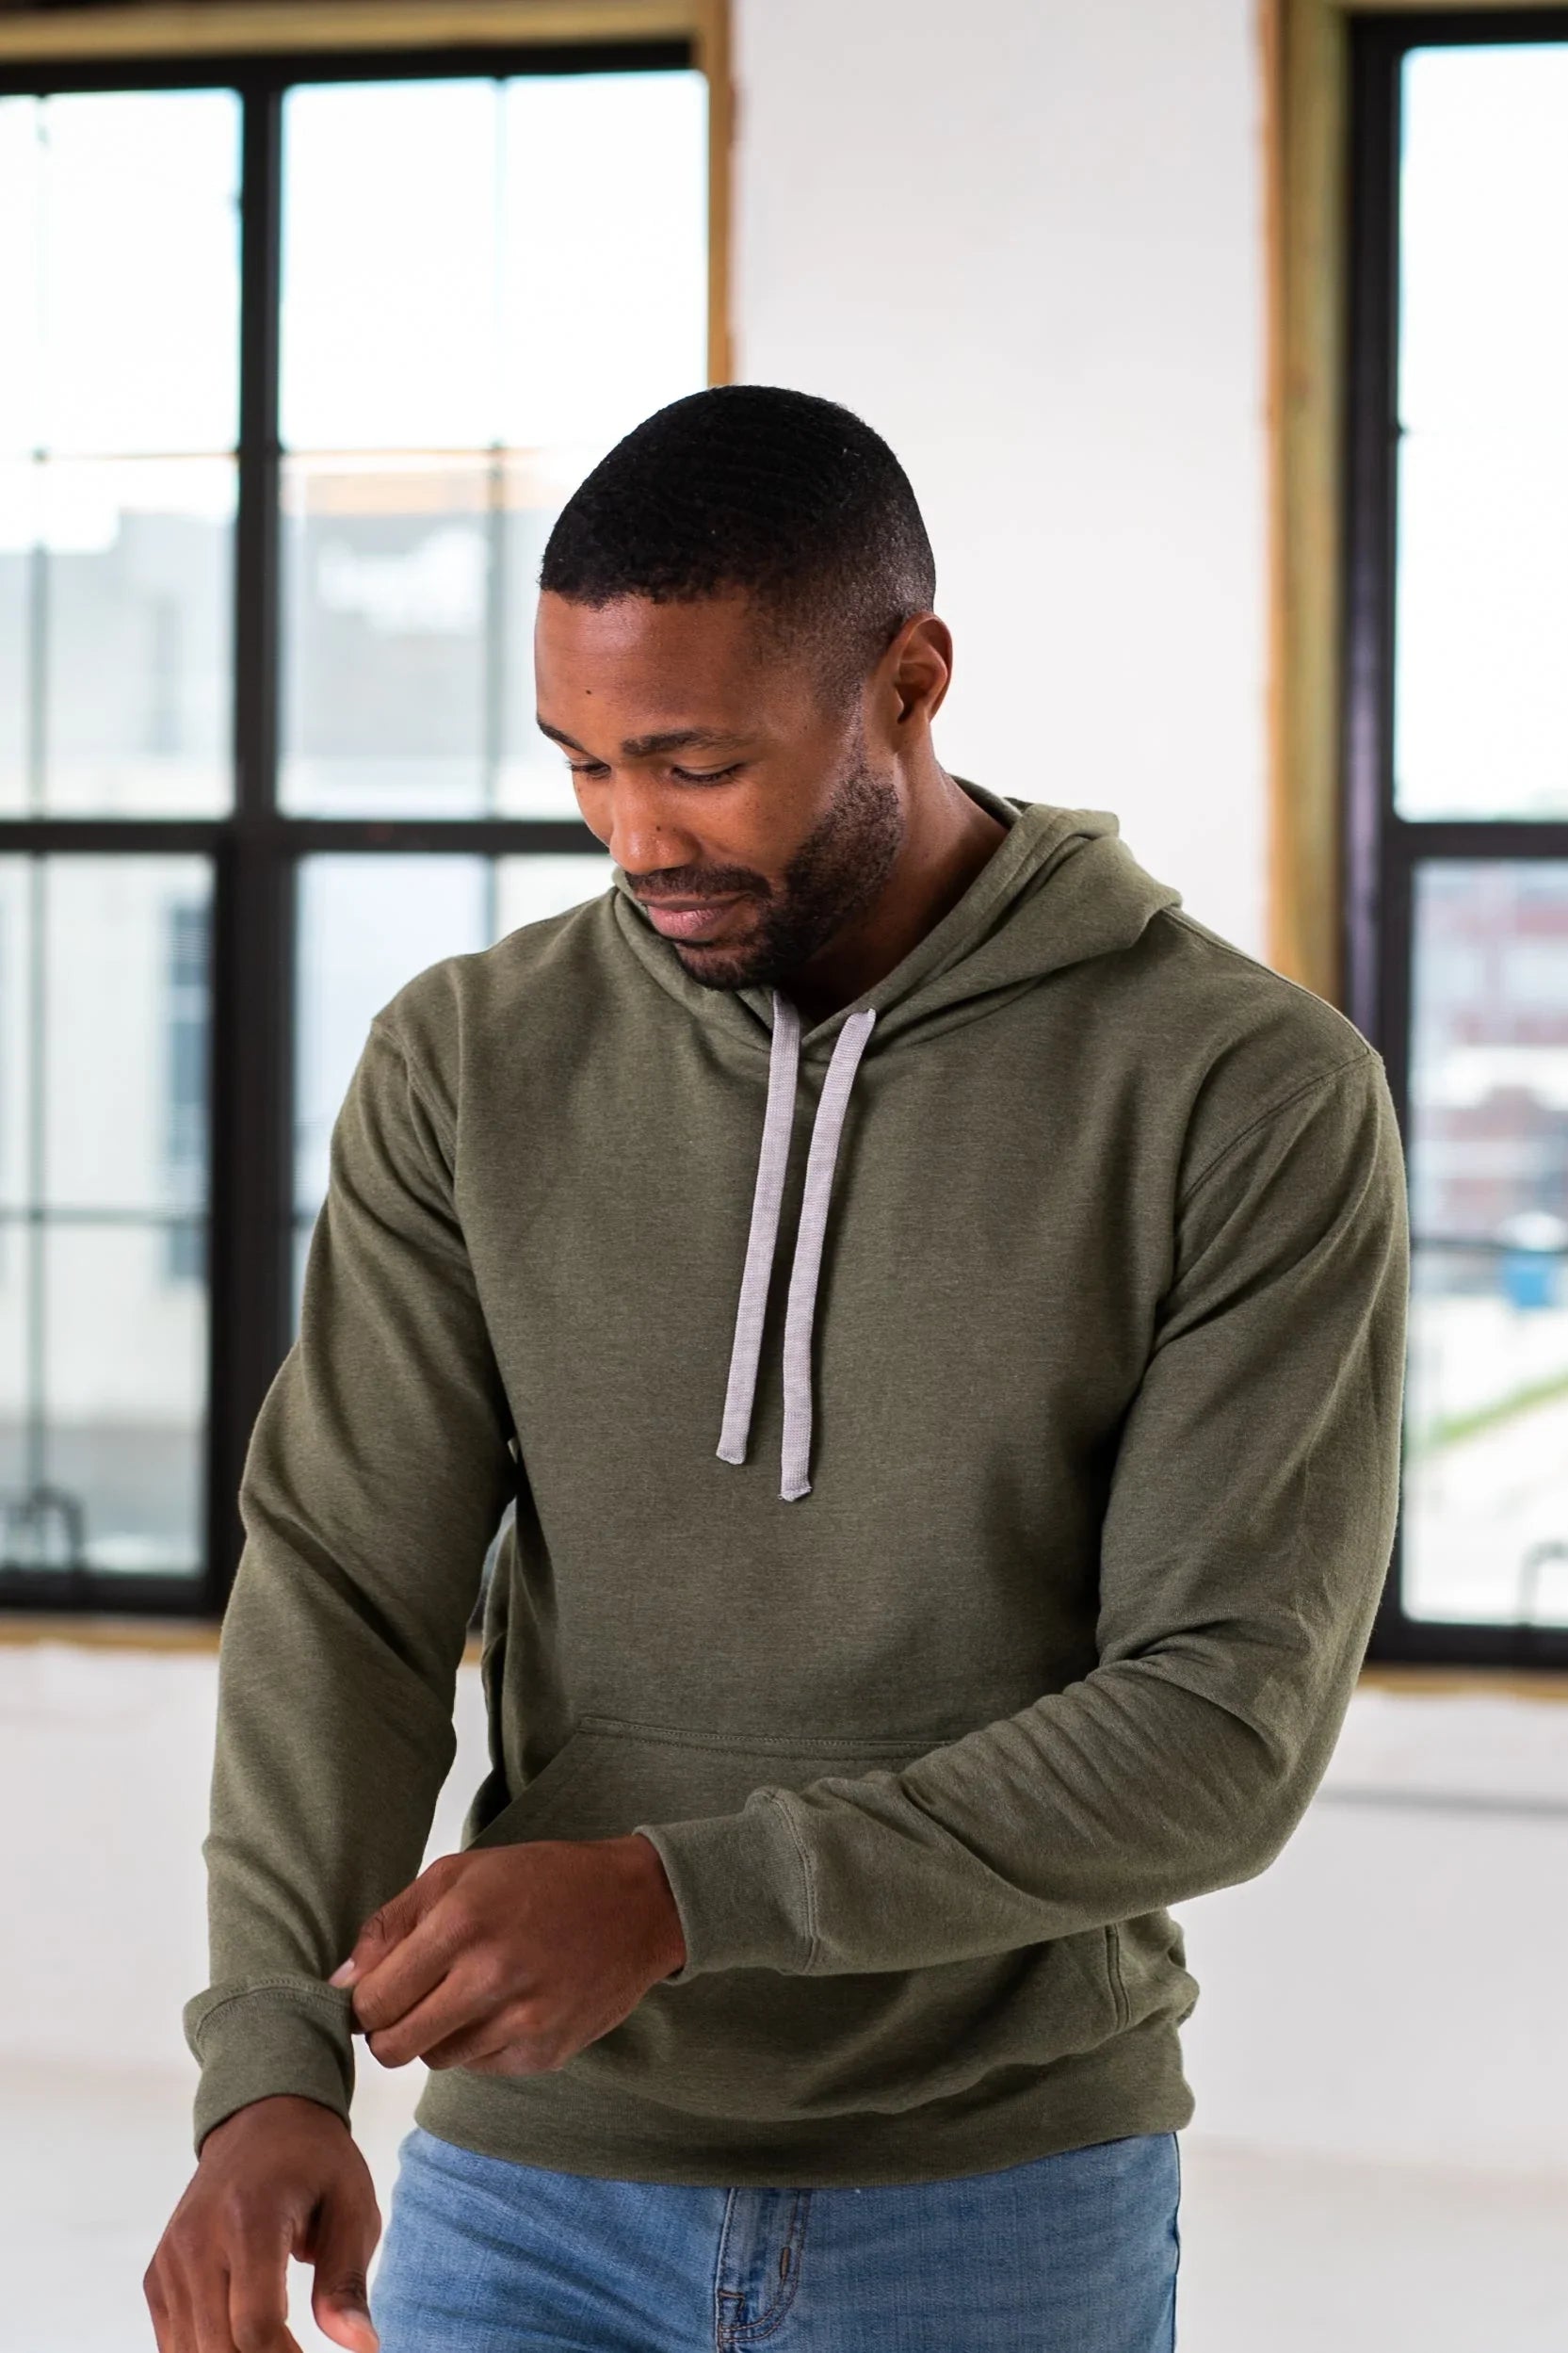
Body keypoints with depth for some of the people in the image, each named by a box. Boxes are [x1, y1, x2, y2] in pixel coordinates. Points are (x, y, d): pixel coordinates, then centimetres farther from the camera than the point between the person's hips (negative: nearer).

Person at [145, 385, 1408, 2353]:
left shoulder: (1259, 1100, -11)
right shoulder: (470, 1066, -1)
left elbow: (1229, 1717, -15)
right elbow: (342, 1588, -6)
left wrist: (680, 1893, -24)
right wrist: (270, 2061, -23)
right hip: (533, 2178, 2)